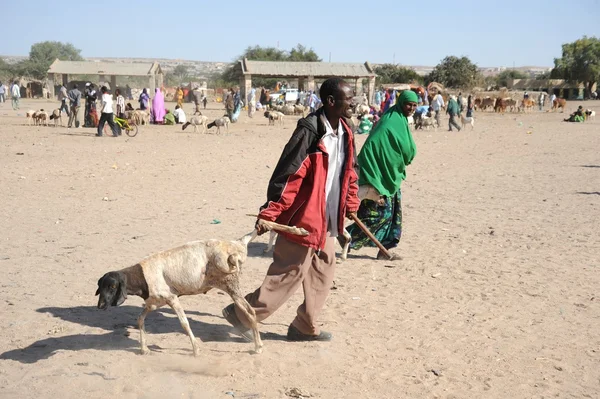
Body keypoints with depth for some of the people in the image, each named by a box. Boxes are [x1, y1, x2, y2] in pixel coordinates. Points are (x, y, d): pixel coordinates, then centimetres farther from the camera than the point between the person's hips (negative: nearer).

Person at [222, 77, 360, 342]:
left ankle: (304, 327, 26)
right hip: (303, 218, -9)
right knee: (289, 274, -2)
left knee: (323, 273, 13)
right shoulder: (309, 131, -20)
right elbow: (286, 175, -22)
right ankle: (243, 315, 12)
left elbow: (350, 170, 20)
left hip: (327, 220, 9)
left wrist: (350, 203, 21)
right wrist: (269, 214, -22)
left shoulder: (344, 131, 5)